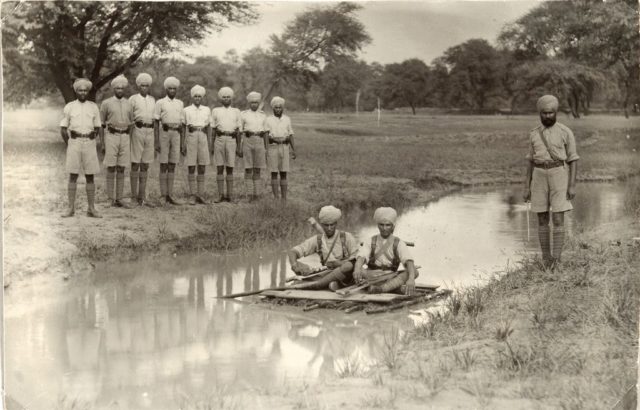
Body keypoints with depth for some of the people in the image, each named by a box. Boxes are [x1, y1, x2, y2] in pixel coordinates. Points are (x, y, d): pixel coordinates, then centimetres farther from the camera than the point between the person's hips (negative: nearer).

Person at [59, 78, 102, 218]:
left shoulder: (93, 107, 9)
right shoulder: (69, 107, 4)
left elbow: (99, 127, 12)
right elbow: (63, 129, 7)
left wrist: (100, 142, 3)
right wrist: (69, 144, 3)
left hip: (90, 143, 1)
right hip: (74, 142, -1)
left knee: (90, 176, 2)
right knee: (73, 175, -2)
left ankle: (91, 209, 5)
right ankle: (71, 208, 1)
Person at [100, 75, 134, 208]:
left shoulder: (128, 104, 10)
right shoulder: (106, 103, 0)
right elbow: (101, 124, 2)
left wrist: (130, 143, 9)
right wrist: (102, 144, -4)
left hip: (125, 137, 3)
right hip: (111, 136, -3)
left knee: (121, 169, 4)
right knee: (111, 169, -3)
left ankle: (119, 199, 7)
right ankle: (111, 199, 1)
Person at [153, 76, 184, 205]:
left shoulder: (180, 104, 13)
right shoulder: (160, 103, 0)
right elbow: (156, 123, -2)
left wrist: (182, 142, 11)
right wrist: (156, 142, -9)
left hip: (176, 134, 4)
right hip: (164, 133, -4)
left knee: (172, 165, 4)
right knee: (164, 165, -3)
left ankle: (170, 195, 7)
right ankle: (163, 195, -1)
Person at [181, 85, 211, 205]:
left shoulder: (206, 110, 12)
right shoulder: (186, 110, 6)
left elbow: (209, 127, 14)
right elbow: (183, 128, 7)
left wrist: (209, 143, 8)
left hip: (203, 137, 2)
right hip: (191, 137, -2)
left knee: (202, 168, 2)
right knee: (191, 168, -3)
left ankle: (201, 194, 7)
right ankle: (193, 196, -1)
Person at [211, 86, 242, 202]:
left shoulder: (236, 111, 13)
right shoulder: (215, 111, 12)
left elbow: (238, 130, 12)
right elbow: (213, 130, 12)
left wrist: (239, 147, 8)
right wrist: (212, 145, 6)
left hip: (231, 139, 0)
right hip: (219, 139, 0)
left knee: (230, 168, 1)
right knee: (219, 168, -2)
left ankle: (230, 195, 4)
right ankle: (221, 194, 0)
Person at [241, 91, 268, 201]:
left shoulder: (263, 115, 12)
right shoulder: (243, 114, 5)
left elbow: (265, 133, 14)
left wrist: (266, 148, 8)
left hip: (259, 142, 2)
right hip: (248, 141, -2)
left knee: (257, 170, 4)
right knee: (248, 169, -5)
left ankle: (256, 194, 7)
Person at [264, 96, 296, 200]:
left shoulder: (287, 119, 11)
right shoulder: (268, 120, 4)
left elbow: (290, 135, 12)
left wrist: (293, 150, 6)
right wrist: (264, 151, -7)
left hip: (284, 147, 2)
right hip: (273, 147, -2)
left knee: (283, 174, 2)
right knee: (274, 174, -1)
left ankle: (284, 198, 5)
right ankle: (275, 198, 1)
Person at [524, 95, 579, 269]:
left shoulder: (566, 132, -3)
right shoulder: (534, 133, 8)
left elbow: (573, 160, -3)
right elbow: (530, 161, 10)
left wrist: (572, 186, -10)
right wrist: (527, 187, 5)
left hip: (560, 176, -3)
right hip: (540, 178, 3)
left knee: (558, 220, -10)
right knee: (542, 220, 3)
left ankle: (556, 259, -7)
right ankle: (546, 259, 12)